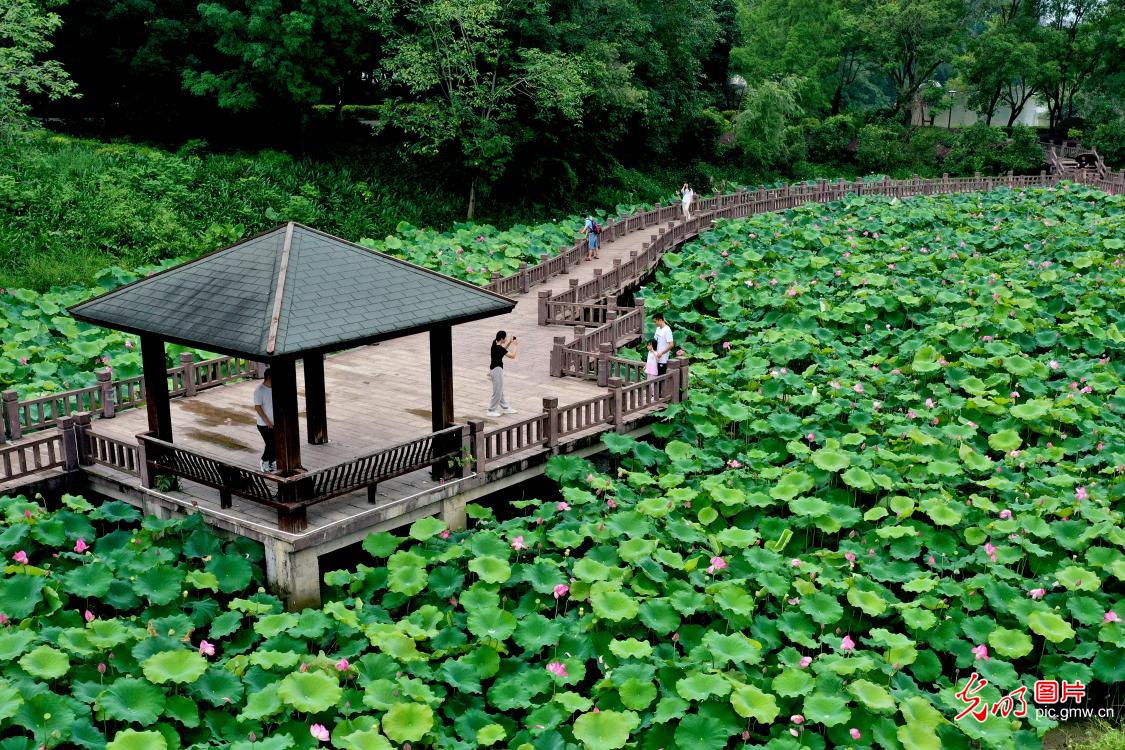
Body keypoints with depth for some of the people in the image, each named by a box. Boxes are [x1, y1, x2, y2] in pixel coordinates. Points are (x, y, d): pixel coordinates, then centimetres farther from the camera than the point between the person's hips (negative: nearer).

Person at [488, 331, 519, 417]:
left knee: (500, 391, 20)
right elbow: (512, 356, -21)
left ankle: (506, 408, 32)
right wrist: (514, 345, -9)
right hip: (497, 370, -10)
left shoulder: (495, 343, 1)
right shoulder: (499, 348, -25)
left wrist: (510, 342, 8)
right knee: (497, 392, 2)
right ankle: (491, 411, 12)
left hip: (493, 368, 10)